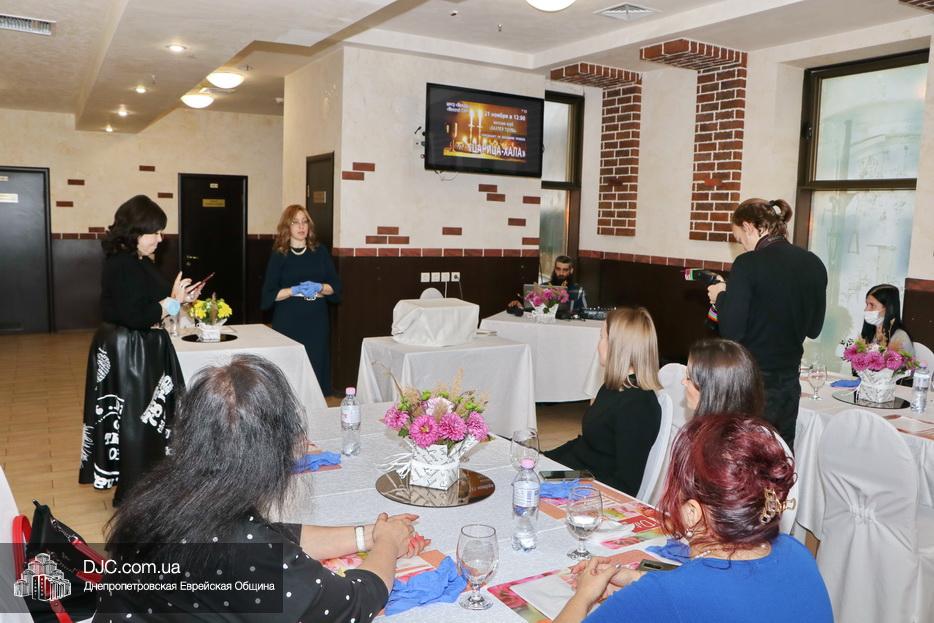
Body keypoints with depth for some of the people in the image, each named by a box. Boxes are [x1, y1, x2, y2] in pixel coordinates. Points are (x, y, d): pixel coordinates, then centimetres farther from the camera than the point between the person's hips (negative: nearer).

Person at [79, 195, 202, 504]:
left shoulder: (139, 261, 9)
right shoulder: (121, 265, -21)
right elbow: (133, 316, -26)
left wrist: (176, 298, 2)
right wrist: (172, 302, -15)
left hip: (141, 350, 10)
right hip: (128, 353, -10)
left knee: (146, 419, 17)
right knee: (135, 421, 1)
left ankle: (142, 483, 31)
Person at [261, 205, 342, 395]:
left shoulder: (320, 252, 9)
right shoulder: (279, 256, 3)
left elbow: (336, 286, 8)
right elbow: (269, 294, -2)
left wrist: (319, 287, -11)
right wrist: (295, 290, -15)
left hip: (317, 319, 2)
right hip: (288, 321, -2)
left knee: (317, 366, -1)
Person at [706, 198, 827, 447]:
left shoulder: (748, 264, -15)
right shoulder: (814, 264, 4)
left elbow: (731, 331, -17)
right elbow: (813, 329, 13)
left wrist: (721, 296, -2)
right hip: (789, 382, 6)